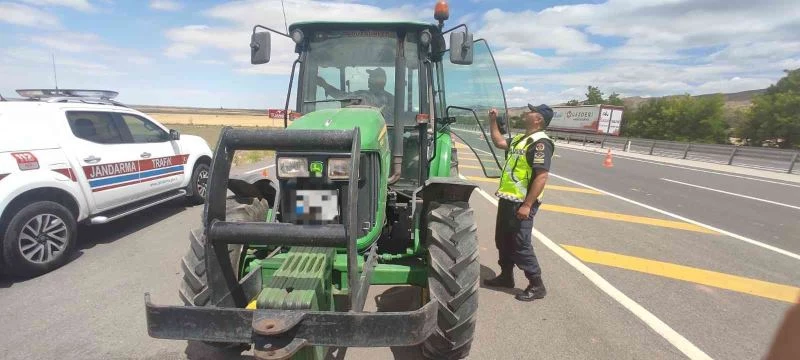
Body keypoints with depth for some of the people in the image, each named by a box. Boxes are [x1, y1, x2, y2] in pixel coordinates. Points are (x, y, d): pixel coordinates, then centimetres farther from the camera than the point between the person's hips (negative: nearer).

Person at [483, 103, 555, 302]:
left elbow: (542, 177, -24)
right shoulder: (520, 139, 12)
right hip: (507, 200, 10)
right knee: (502, 240, 18)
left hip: (521, 204, -10)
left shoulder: (540, 143, -17)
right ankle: (506, 276, 33)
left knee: (520, 245, -2)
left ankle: (537, 285, 13)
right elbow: (499, 142, 28)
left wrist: (527, 205, -26)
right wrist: (493, 121, 18)